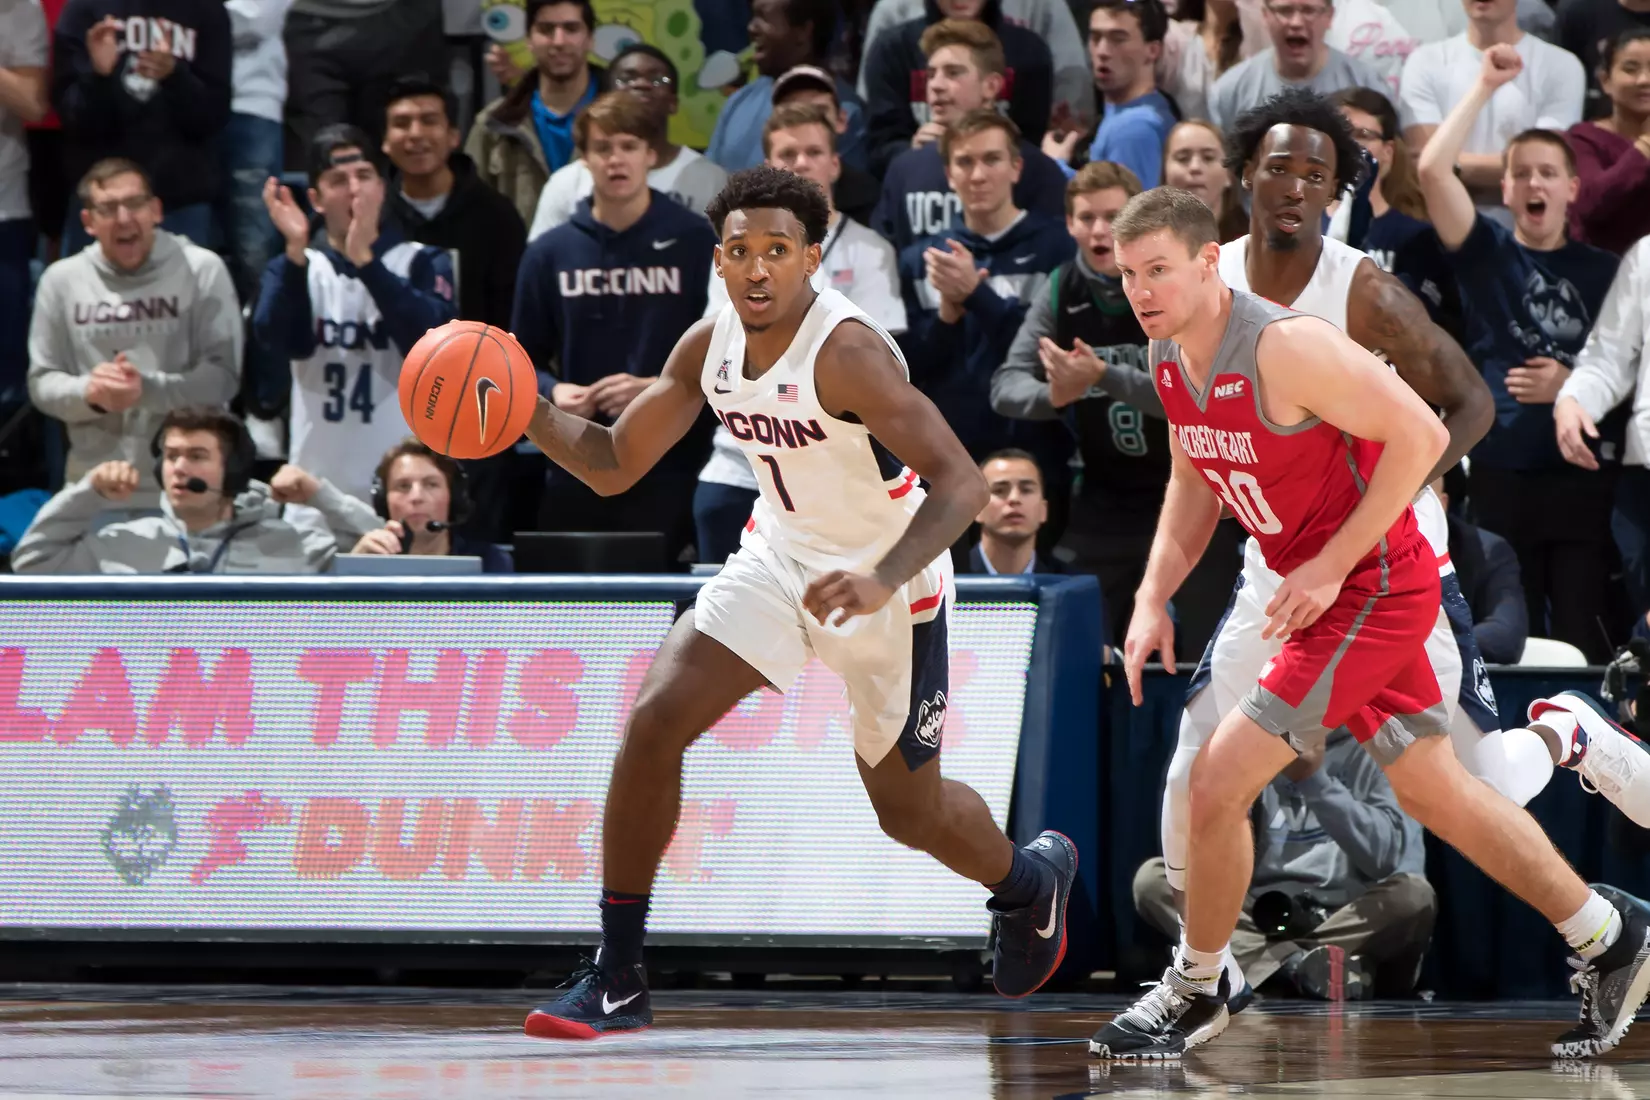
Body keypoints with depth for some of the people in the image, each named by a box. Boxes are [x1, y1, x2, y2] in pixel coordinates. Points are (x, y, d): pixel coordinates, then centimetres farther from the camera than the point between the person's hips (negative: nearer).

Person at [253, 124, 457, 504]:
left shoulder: (422, 263, 6)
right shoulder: (294, 268, 11)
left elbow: (431, 343, -14)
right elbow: (285, 340, -9)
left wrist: (365, 260, -18)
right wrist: (296, 249, -19)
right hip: (316, 485, 2)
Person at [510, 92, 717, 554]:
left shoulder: (696, 244, 0)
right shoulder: (550, 253, 10)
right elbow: (523, 359, 14)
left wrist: (656, 389, -15)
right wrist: (553, 391, -7)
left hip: (672, 477, -3)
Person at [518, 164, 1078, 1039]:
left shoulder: (848, 353, -29)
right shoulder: (710, 346, -7)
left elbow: (960, 483, -36)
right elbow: (614, 465, 1)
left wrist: (882, 579, -50)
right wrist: (529, 414, -18)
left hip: (888, 582, -5)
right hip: (781, 561, 5)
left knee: (908, 809, 11)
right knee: (654, 721, -14)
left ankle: (1029, 882, 47)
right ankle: (616, 982, -7)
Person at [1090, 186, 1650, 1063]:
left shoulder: (1284, 347, -25)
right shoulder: (1171, 361, 2)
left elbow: (1420, 435, -23)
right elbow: (1194, 483, 18)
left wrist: (1331, 568, -22)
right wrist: (1153, 597, 3)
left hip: (1374, 588, -9)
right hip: (1323, 589, 9)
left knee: (1219, 779, -11)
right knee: (1431, 791, 17)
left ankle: (1195, 990, 8)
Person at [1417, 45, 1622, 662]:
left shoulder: (1604, 273, 9)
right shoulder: (1487, 254, 6)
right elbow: (1434, 169, -9)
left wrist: (1572, 384, -8)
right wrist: (1486, 88, -7)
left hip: (1583, 476, 0)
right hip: (1501, 472, 0)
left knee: (1581, 636, -1)